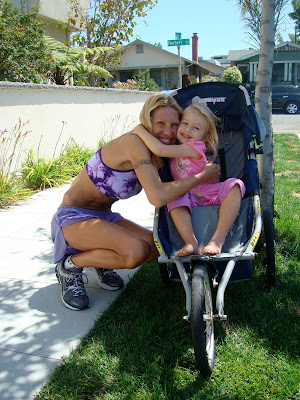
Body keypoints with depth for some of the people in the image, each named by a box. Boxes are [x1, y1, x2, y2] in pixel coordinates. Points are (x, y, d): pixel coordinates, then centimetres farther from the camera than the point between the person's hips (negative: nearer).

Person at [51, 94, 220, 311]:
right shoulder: (134, 142, -26)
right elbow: (158, 197, -36)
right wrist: (202, 176, -25)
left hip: (104, 216, 8)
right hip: (74, 216, -8)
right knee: (137, 251, -28)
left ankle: (101, 261, 15)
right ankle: (70, 266, -6)